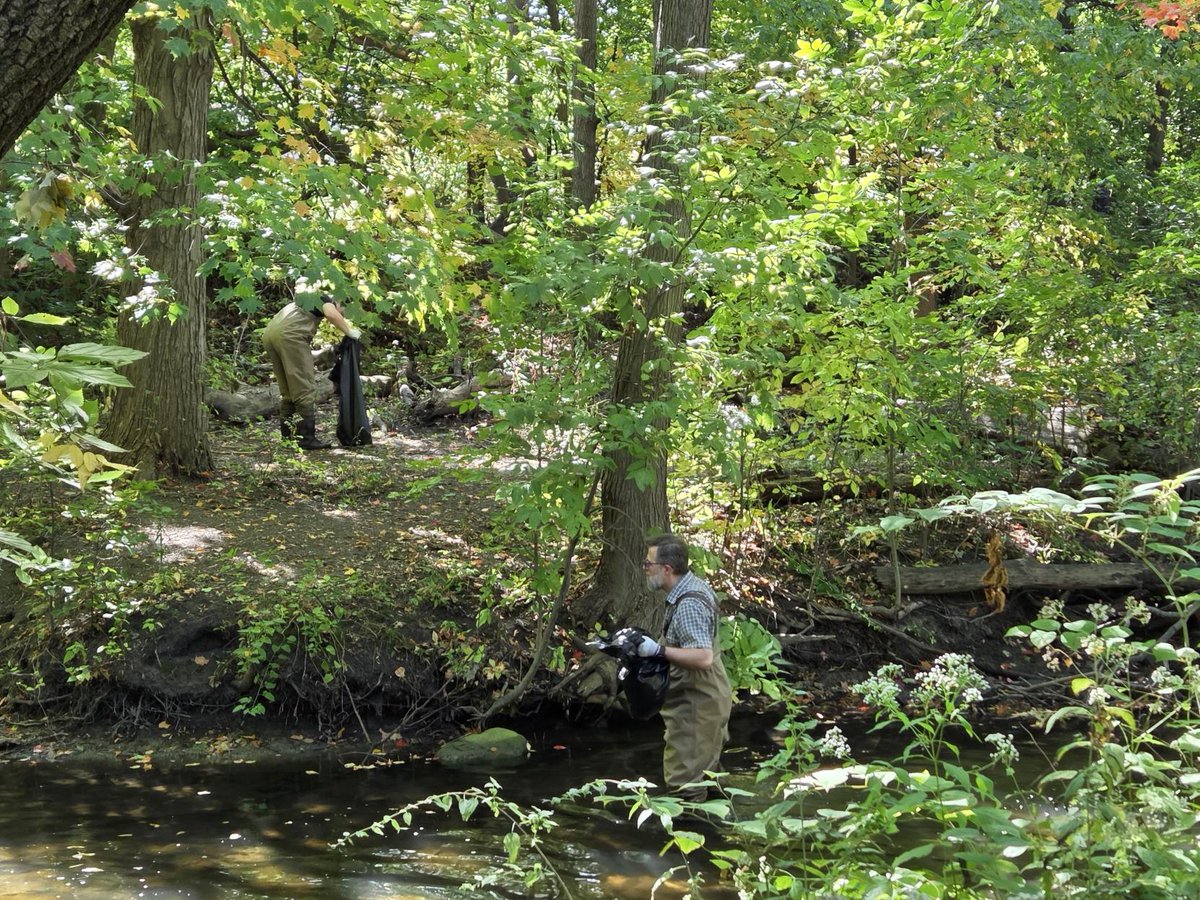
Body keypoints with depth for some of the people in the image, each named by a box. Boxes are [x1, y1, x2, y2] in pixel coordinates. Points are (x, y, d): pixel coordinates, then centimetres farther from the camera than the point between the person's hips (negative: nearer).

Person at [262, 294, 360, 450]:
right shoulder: (325, 299, 16)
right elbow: (332, 314, -7)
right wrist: (349, 331, 7)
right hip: (290, 334, -8)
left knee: (287, 392, 16)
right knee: (305, 389, -4)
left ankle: (287, 437, 17)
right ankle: (307, 439, -6)